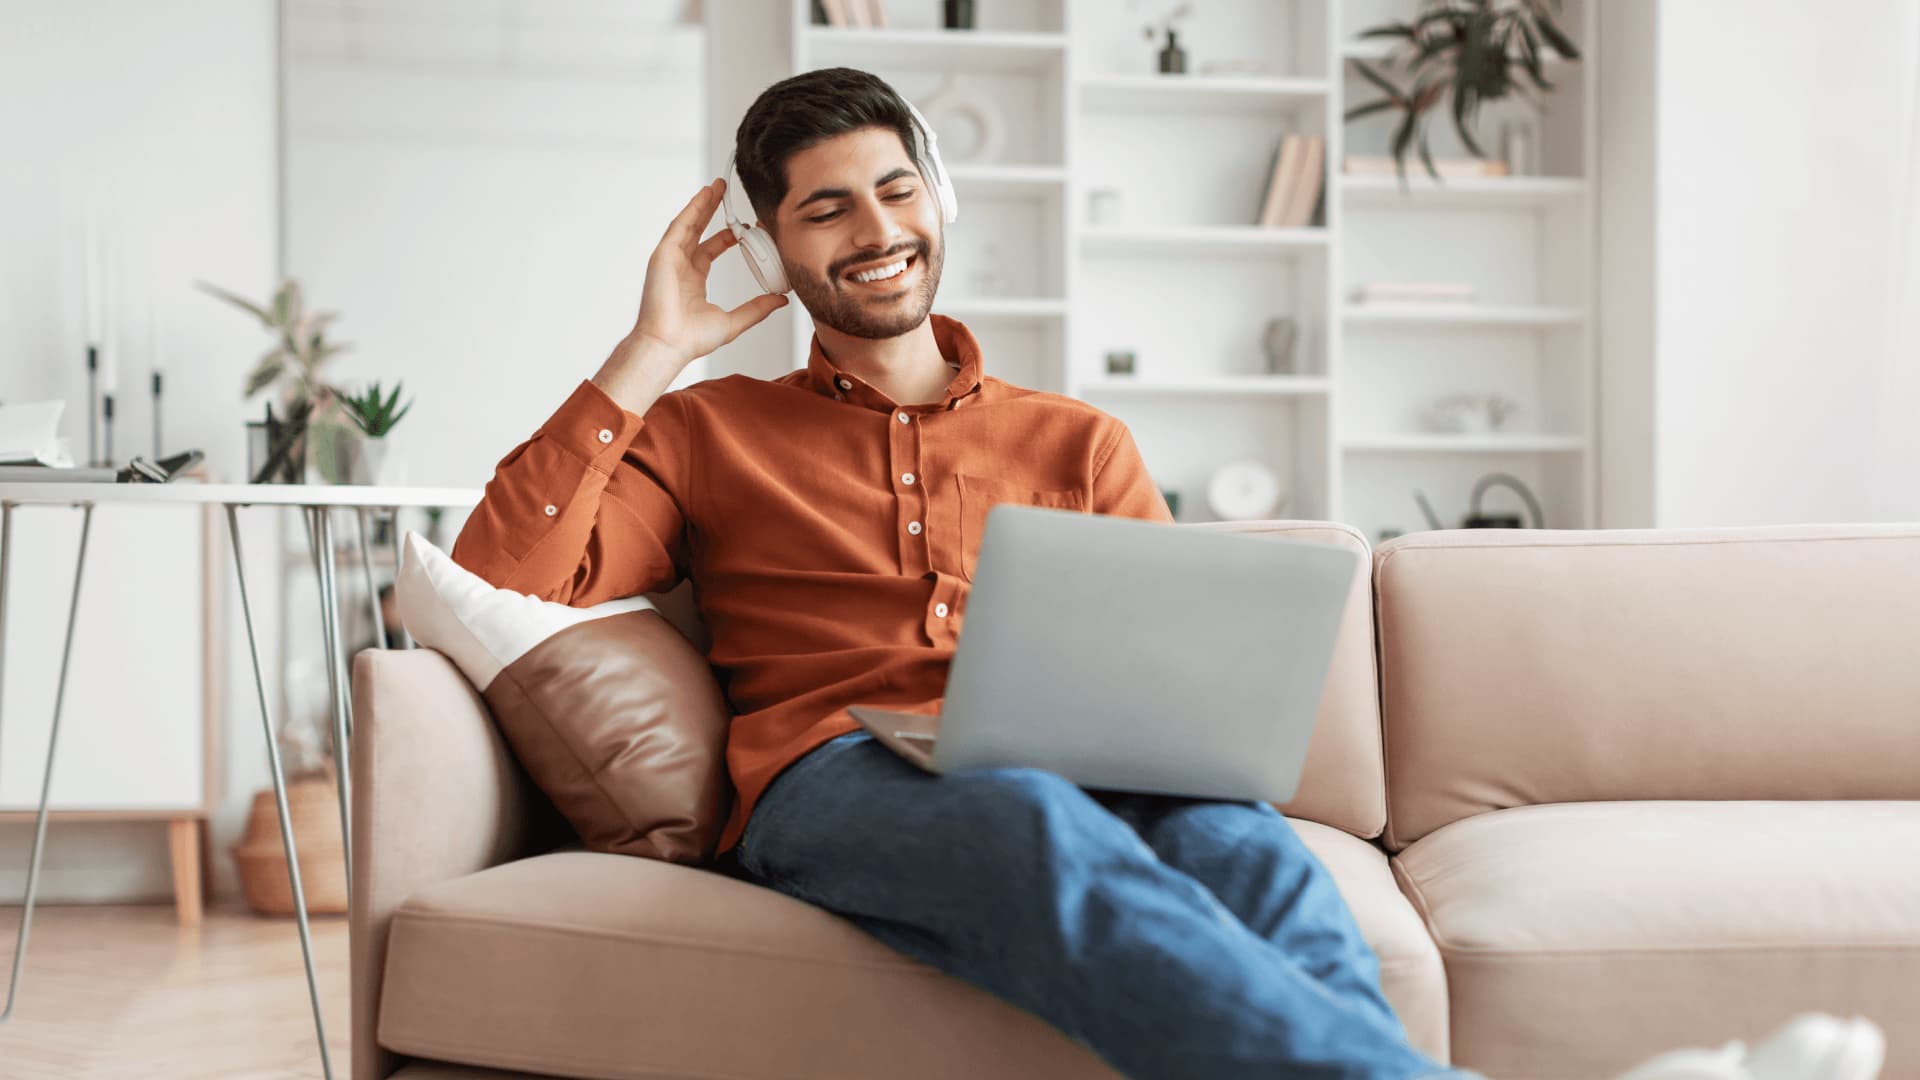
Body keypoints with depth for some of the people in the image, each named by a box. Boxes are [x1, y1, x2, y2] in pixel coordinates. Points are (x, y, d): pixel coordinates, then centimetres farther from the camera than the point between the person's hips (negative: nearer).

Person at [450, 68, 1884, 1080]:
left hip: (1085, 775, 3)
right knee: (1043, 825, -40)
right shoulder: (707, 435, 22)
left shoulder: (1077, 443, 25)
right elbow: (500, 585, 8)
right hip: (834, 781, -2)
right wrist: (646, 360, 8)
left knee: (1236, 834, -37)